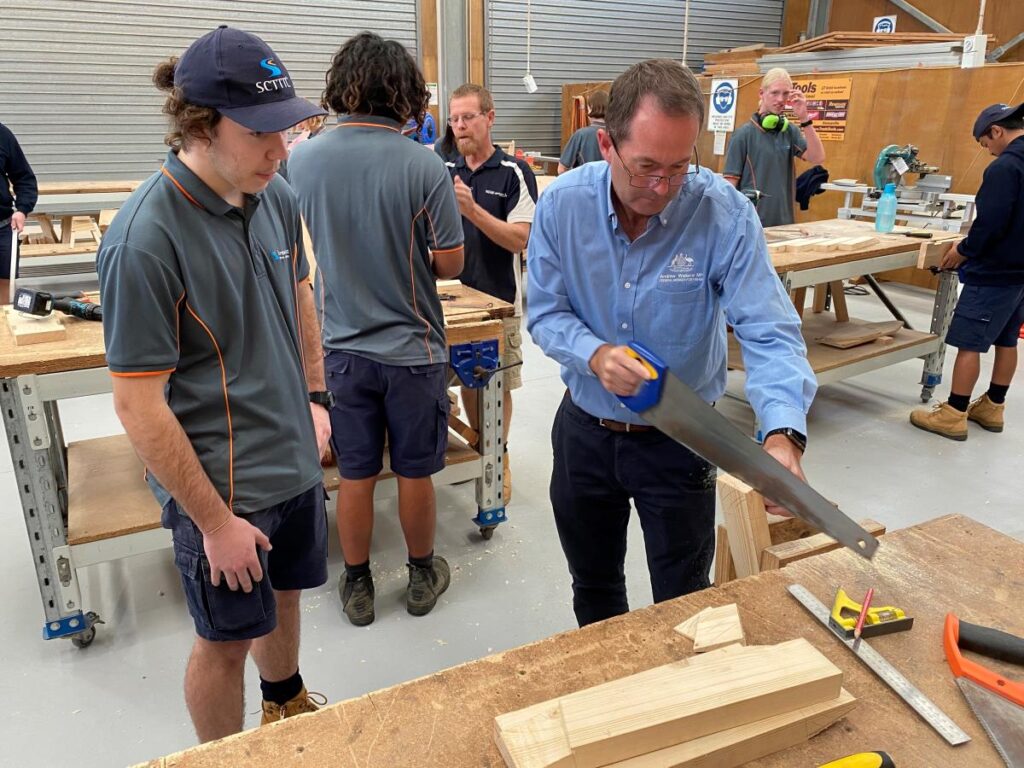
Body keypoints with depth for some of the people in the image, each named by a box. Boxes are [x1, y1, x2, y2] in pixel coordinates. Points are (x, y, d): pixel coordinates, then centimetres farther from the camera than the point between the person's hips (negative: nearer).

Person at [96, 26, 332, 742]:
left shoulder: (276, 195, -4)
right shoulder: (145, 240, -25)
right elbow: (139, 406, -21)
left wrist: (315, 396, 9)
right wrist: (215, 522, -15)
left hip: (296, 460, 7)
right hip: (221, 483, -6)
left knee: (285, 594, 27)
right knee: (226, 640, 14)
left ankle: (287, 704, 55)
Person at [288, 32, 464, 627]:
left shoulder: (303, 160, -5)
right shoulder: (424, 166, -15)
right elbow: (450, 264, -11)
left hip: (343, 347, 3)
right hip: (413, 349, -2)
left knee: (356, 475, 14)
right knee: (415, 472, 14)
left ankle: (358, 587, 30)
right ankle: (423, 576, 33)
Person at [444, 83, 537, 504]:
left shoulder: (514, 173, -9)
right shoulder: (446, 172, 5)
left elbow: (519, 239, -16)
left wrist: (471, 208, -26)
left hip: (499, 298, -4)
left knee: (498, 384, 6)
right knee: (467, 380, 14)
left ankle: (500, 458, 23)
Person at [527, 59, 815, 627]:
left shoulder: (725, 214, -21)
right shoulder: (562, 204, -14)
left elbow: (769, 333, -25)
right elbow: (545, 313, -8)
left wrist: (783, 433, -42)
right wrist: (595, 354, -29)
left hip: (679, 440, -2)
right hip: (584, 430, 3)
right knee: (592, 589, 25)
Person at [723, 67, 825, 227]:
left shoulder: (790, 131, 7)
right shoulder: (744, 134, -5)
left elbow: (817, 159, -5)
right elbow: (730, 181, -7)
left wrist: (804, 119, -12)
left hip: (783, 222, 4)